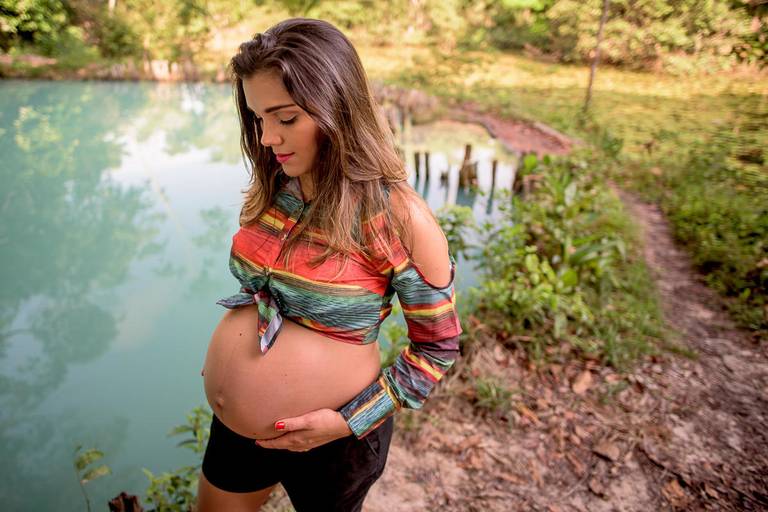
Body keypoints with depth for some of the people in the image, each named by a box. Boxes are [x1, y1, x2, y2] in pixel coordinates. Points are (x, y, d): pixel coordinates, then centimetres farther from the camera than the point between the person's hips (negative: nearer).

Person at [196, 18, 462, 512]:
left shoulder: (399, 217, -22)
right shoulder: (270, 191, -5)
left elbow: (438, 346, -13)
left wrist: (351, 422, -17)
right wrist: (224, 352, 7)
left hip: (330, 442, -5)